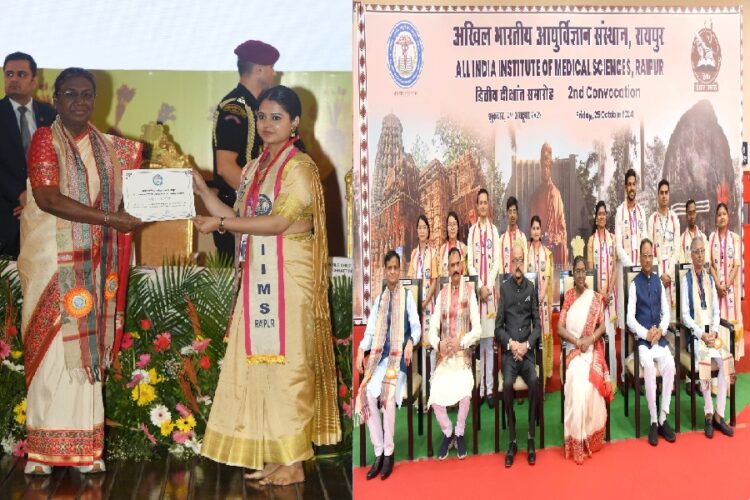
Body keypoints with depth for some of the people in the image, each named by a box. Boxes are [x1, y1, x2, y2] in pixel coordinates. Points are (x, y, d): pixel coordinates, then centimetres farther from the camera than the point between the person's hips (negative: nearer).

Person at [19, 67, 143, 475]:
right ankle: (44, 449, 8)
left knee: (87, 349, 6)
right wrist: (109, 219, -23)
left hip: (94, 262, 5)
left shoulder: (107, 146, 11)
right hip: (54, 261, -5)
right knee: (52, 348, -2)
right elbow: (48, 198, -18)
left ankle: (83, 446, 13)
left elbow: (126, 193, 20)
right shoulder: (45, 139, -6)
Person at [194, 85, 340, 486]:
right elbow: (236, 219, 14)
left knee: (285, 365, -3)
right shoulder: (254, 169, 16)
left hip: (287, 280, -8)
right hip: (257, 279, 8)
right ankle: (270, 455, 19)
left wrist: (221, 223, -14)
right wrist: (202, 191, 6)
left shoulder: (299, 166, -8)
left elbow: (279, 222, -17)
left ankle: (293, 462, 6)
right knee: (258, 364, 9)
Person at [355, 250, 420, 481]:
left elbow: (416, 327, 3)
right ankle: (378, 453, -13)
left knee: (389, 392, -31)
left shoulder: (407, 296, 8)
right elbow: (370, 331, 13)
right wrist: (360, 351, -5)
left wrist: (411, 342, -18)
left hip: (399, 356, -4)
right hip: (379, 356, 4)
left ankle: (389, 453, -19)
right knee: (367, 393, -23)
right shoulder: (379, 299, 19)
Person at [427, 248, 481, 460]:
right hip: (444, 357, 2)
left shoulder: (470, 292, 1)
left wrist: (461, 342, -23)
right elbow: (432, 329, 4)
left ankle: (460, 433, -2)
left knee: (465, 390, -30)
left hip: (463, 355, -2)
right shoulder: (441, 294, 9)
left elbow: (477, 329, -6)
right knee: (435, 396, -21)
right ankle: (447, 433, 9)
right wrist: (438, 344, -17)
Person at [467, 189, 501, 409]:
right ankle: (479, 388, 7)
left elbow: (496, 261, 0)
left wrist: (489, 286, -11)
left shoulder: (494, 230, 6)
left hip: (491, 288, 0)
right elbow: (470, 263, 1)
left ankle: (490, 388, 5)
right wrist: (480, 287, -11)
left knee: (489, 340, 1)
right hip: (476, 288, 0)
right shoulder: (472, 231, 7)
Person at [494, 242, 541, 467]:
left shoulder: (531, 288, 7)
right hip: (508, 350, -1)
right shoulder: (504, 288, 2)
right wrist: (511, 344, -13)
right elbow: (498, 328, 2)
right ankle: (512, 441, -16)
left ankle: (531, 439, -15)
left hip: (527, 350, 1)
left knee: (534, 381, -27)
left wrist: (526, 345, -9)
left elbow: (537, 325, 7)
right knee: (507, 383, -28)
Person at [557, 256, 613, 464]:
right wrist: (577, 341, -13)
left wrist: (589, 340, -15)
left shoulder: (595, 297, 8)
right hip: (572, 349, 0)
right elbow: (560, 328, 2)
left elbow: (602, 326, 3)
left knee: (590, 382, -28)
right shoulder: (567, 297, 8)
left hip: (592, 349, 0)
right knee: (577, 381, -28)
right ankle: (577, 441, -23)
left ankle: (590, 437, -16)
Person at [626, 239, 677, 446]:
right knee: (649, 366, -31)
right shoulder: (635, 284, -1)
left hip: (660, 337, 3)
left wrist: (660, 331, -7)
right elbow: (630, 318, -5)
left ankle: (663, 419, -15)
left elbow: (666, 313, 11)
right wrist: (646, 334, -18)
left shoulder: (658, 281, 11)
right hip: (643, 338, -3)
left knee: (670, 364, -24)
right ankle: (653, 422, -22)